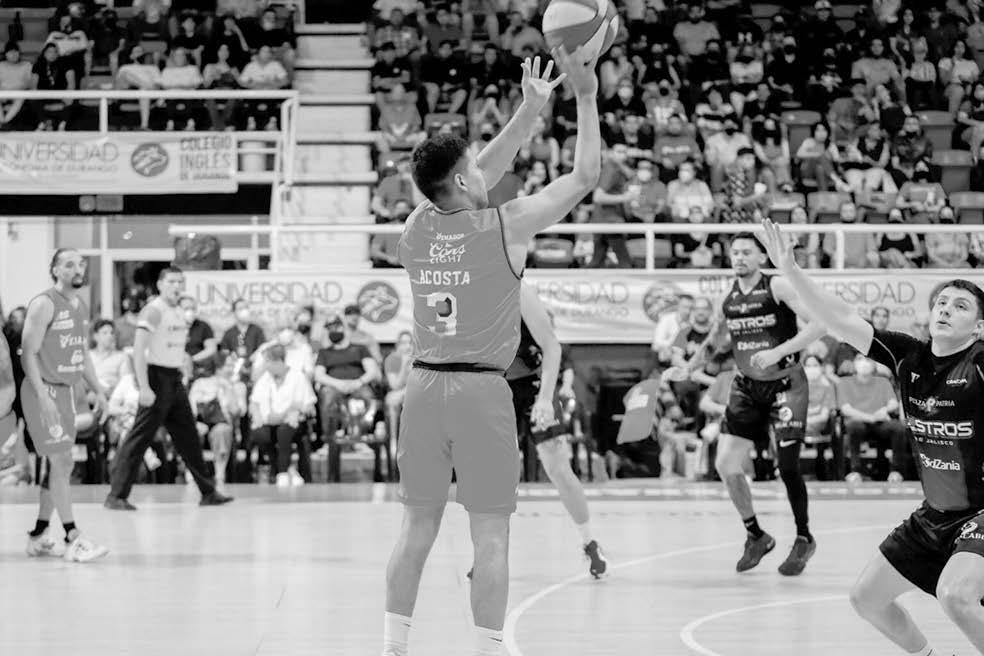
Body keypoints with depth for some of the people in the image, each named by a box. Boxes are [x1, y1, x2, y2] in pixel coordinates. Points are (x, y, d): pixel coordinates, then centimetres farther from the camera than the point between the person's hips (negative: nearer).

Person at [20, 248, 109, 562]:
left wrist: (98, 390, 12)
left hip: (66, 391, 9)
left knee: (61, 466, 11)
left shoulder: (81, 308, 12)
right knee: (61, 462, -11)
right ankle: (72, 539, -10)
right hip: (43, 391, -9)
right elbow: (29, 353, -17)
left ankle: (38, 536, 20)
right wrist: (43, 396, -24)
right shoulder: (44, 304, -13)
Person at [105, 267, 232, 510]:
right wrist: (144, 388, -26)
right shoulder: (154, 310, -13)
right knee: (140, 437, -9)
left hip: (175, 379, 9)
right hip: (158, 377, -9)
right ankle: (116, 495, -6)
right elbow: (138, 350, -20)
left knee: (188, 436, 14)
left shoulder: (179, 313, 14)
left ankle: (208, 492, 21)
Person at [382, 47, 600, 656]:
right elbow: (587, 175, 2)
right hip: (482, 389, -5)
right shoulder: (507, 225, -7)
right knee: (491, 537, -1)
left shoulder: (417, 227, 7)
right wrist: (587, 96, 10)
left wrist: (531, 108, 27)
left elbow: (479, 176, 23)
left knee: (418, 529, 11)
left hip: (425, 384, 5)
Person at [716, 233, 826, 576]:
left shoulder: (777, 287, -15)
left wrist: (779, 352, -29)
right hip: (747, 386, 5)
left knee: (788, 467, -6)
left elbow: (820, 324, -23)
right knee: (726, 464, -5)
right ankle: (756, 536, 14)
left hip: (785, 384, -5)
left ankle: (804, 539, 17)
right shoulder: (728, 297, 3)